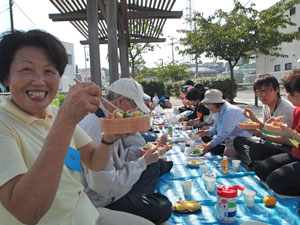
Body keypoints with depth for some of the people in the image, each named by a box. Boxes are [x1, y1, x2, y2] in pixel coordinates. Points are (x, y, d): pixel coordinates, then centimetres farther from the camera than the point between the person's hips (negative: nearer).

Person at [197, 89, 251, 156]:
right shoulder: (217, 111, 4)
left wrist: (211, 144, -35)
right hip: (228, 137, 8)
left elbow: (224, 133, -30)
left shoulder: (230, 111, -25)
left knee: (227, 155, -25)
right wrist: (207, 132, -8)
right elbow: (216, 128, 13)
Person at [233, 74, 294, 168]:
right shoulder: (266, 106, 5)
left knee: (256, 147, -35)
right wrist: (253, 118, 0)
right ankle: (251, 165, -17)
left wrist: (263, 135, -26)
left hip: (288, 148, -9)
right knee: (238, 140, 2)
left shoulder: (287, 109, -21)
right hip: (271, 143, 9)